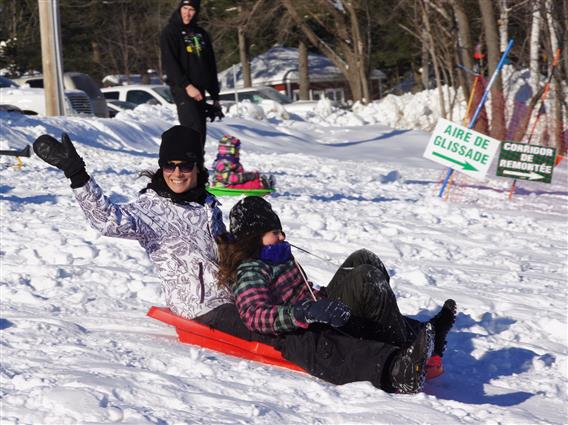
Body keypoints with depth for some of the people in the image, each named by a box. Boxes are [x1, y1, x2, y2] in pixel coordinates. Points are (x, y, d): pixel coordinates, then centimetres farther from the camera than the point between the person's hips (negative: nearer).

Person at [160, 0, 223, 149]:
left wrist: (215, 96, 16)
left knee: (200, 131, 3)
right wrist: (187, 86, -19)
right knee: (194, 130, -19)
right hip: (181, 88, -6)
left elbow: (211, 66, 21)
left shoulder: (201, 34, 18)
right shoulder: (170, 32, 0)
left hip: (199, 90, 6)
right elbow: (169, 63, -10)